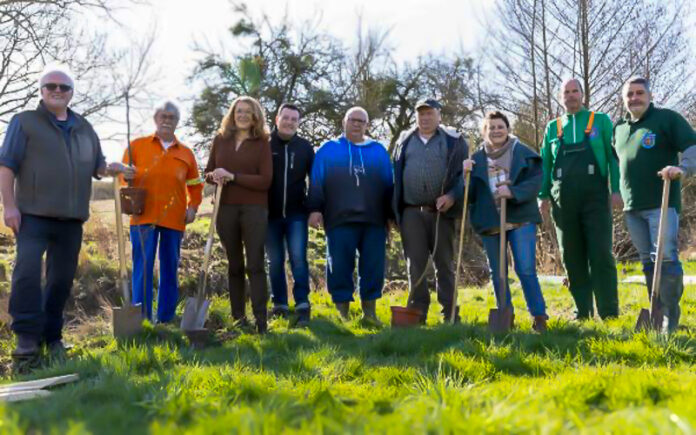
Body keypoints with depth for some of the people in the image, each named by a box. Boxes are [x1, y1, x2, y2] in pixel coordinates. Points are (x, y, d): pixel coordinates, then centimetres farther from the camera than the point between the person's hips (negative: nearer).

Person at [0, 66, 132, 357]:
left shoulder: (84, 129, 18)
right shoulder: (24, 122, 3)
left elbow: (96, 166, 23)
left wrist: (111, 169, -1)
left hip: (71, 218, 5)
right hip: (33, 214, -5)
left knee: (62, 278, 8)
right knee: (27, 271, -18)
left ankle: (52, 335, 18)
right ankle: (28, 336, -9)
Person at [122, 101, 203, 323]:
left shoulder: (186, 153, 14)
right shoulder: (137, 146, 8)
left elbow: (195, 185, 21)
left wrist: (193, 206, 6)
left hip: (174, 219, 3)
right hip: (144, 216, -2)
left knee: (170, 270, 7)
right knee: (142, 268, -5)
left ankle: (165, 319, 15)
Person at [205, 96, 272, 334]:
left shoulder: (262, 143, 0)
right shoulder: (220, 139, 9)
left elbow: (265, 181, -8)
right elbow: (208, 172, 14)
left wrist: (232, 176, -16)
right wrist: (215, 177, -10)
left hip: (254, 209, -3)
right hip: (226, 209, 3)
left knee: (255, 264, -7)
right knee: (234, 264, 10)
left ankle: (261, 319, -8)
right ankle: (238, 317, 17)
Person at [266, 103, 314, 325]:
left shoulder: (305, 147, 4)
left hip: (296, 214, -1)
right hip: (270, 214, 1)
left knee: (298, 258, -8)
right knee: (275, 261, 8)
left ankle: (302, 305, -5)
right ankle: (280, 305, 17)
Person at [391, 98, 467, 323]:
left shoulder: (453, 141, 6)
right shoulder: (404, 141, 14)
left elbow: (463, 174, 1)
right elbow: (396, 176, 16)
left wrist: (452, 196, -16)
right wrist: (394, 209, 9)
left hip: (441, 211, -2)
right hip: (411, 212, 2)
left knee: (445, 263, 5)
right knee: (415, 264, 2)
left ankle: (450, 312, 11)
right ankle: (418, 311, 9)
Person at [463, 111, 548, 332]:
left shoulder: (523, 153, 3)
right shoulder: (477, 159, 10)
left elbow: (535, 182, -6)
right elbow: (470, 194, 7)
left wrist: (513, 192, -21)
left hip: (520, 220, -3)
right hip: (490, 223, 3)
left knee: (526, 270, -8)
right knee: (497, 273, 10)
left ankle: (539, 316, 3)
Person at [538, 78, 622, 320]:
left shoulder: (600, 121, 8)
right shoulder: (553, 127, 16)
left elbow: (613, 157, 2)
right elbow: (545, 163, 16)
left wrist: (617, 189, -9)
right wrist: (543, 195, 5)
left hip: (595, 196, -3)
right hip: (563, 200, 3)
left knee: (601, 254, -6)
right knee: (572, 257, 5)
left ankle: (609, 313, 0)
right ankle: (583, 311, 13)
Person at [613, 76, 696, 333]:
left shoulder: (667, 118, -1)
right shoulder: (619, 128, 16)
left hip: (662, 203, -6)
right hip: (632, 207, 6)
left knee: (666, 258, -11)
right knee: (648, 262, 10)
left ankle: (671, 317, -5)